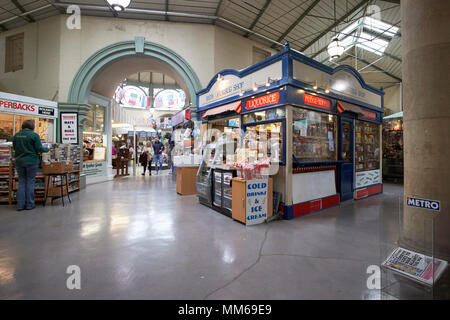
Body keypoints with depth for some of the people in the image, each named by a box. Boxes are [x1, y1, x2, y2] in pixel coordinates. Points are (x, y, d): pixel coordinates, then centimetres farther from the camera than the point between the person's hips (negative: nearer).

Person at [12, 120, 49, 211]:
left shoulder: (16, 135, 5)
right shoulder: (34, 135, -10)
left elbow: (15, 148, 14)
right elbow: (39, 149, -12)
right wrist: (47, 149, 7)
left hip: (19, 161, 5)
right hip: (31, 161, -4)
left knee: (21, 182, 11)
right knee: (30, 182, 3)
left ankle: (20, 205, 12)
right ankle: (29, 204, 8)